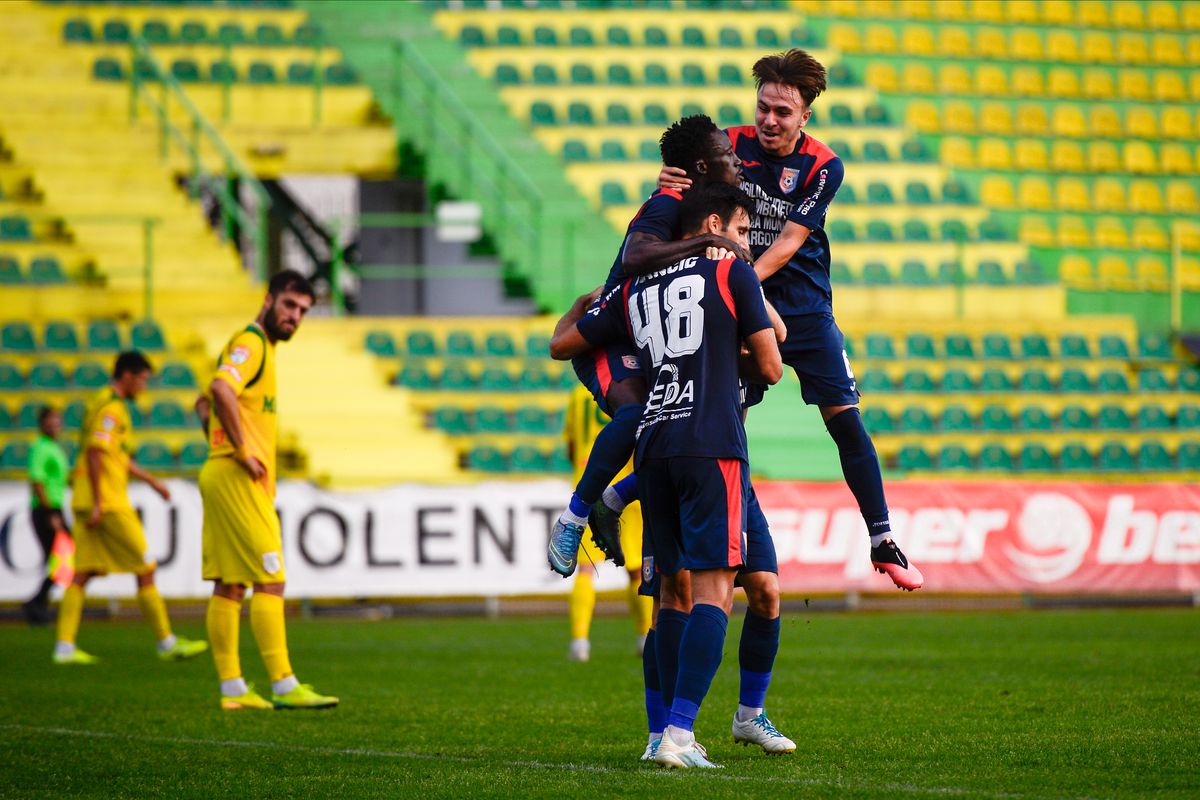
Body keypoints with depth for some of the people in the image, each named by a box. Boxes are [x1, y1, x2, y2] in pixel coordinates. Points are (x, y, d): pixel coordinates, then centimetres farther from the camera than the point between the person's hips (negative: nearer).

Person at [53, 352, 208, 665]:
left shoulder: (102, 402, 19)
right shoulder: (111, 407, -12)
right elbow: (95, 453, -20)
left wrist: (151, 480, 34)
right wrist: (97, 504, -21)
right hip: (108, 503, -10)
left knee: (82, 574, 5)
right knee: (145, 571, -2)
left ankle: (65, 647, -1)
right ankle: (167, 643, 2)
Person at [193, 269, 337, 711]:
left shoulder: (260, 346, 20)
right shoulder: (250, 342, -11)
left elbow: (205, 402, 30)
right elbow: (221, 389, -30)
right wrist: (242, 450, -23)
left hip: (221, 476, 10)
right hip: (238, 478, -10)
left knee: (229, 586, 8)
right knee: (270, 581, -11)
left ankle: (232, 688, 8)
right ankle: (284, 687, -13)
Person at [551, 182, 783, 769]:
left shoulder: (634, 290, 17)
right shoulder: (734, 275, 5)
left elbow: (560, 346, 26)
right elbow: (770, 368, 5)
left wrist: (581, 310, 47)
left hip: (653, 450, 5)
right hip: (713, 447, -5)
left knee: (675, 588, 14)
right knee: (713, 589, -9)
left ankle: (668, 732, 12)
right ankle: (679, 735, -21)